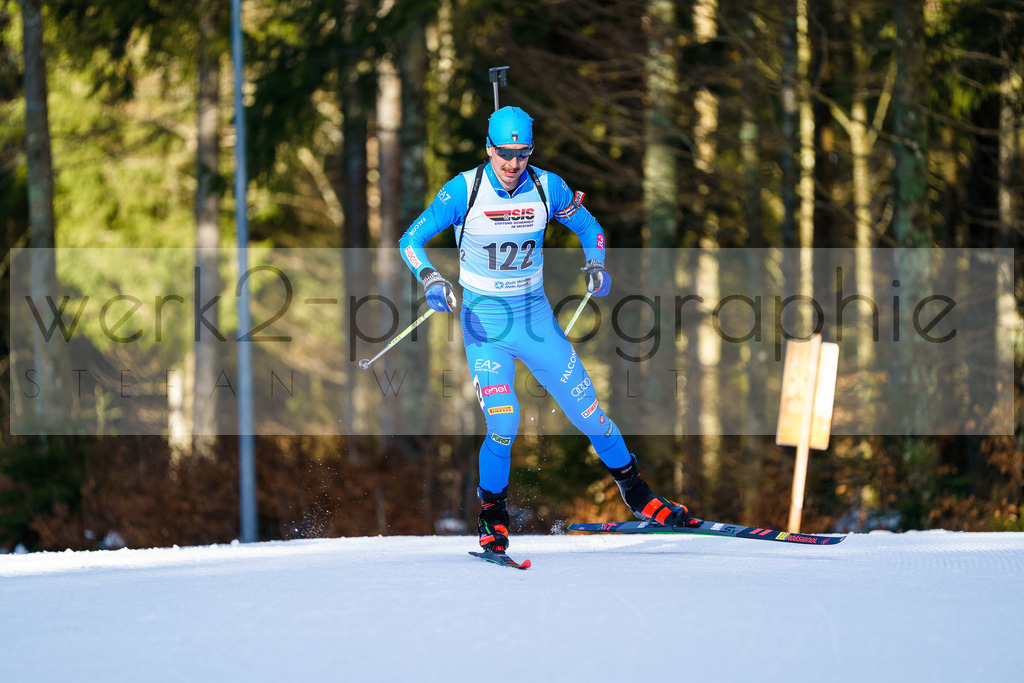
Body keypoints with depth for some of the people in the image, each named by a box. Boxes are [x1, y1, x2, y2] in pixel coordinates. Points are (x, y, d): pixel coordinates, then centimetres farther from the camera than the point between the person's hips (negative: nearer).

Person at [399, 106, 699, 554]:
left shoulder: (547, 188, -8)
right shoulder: (464, 190, -14)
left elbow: (589, 228, 9)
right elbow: (412, 239, -10)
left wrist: (595, 265, -11)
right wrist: (429, 278, -29)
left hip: (535, 314, 2)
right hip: (484, 319, -2)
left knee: (588, 412, 3)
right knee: (502, 424, -18)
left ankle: (635, 493, 26)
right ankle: (492, 518, 4)